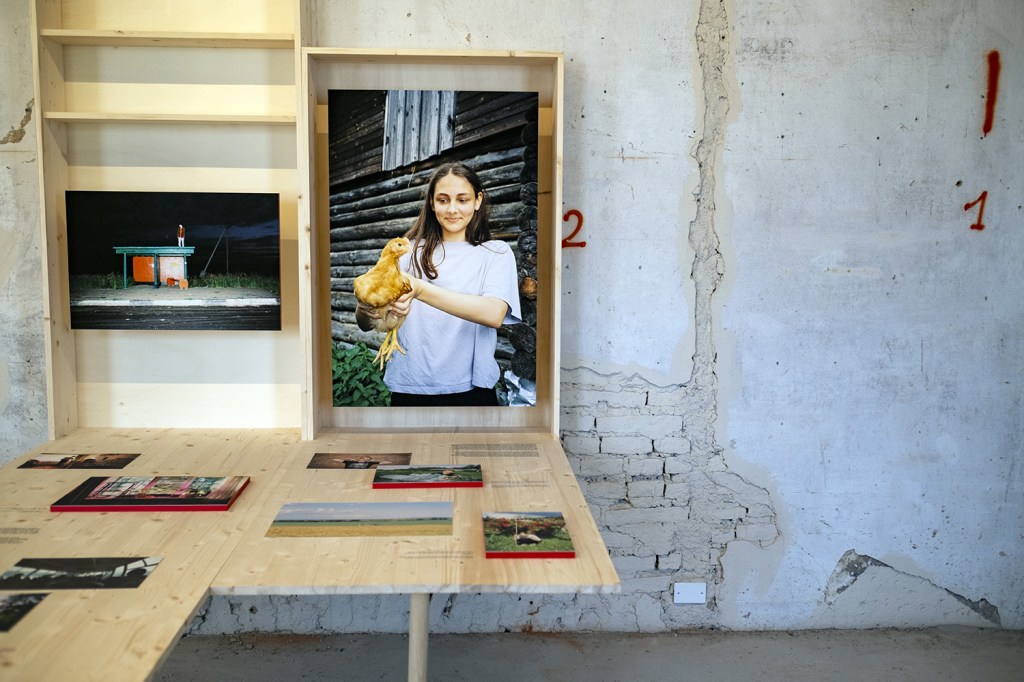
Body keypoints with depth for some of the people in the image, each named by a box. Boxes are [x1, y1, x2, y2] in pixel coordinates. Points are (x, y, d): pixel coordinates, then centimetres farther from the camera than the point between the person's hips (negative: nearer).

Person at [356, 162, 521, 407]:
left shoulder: (496, 253, 0)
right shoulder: (408, 252, 4)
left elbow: (494, 315, -19)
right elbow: (365, 323, -1)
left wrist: (420, 290, -30)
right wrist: (365, 308, -25)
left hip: (469, 389, -1)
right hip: (409, 390, 1)